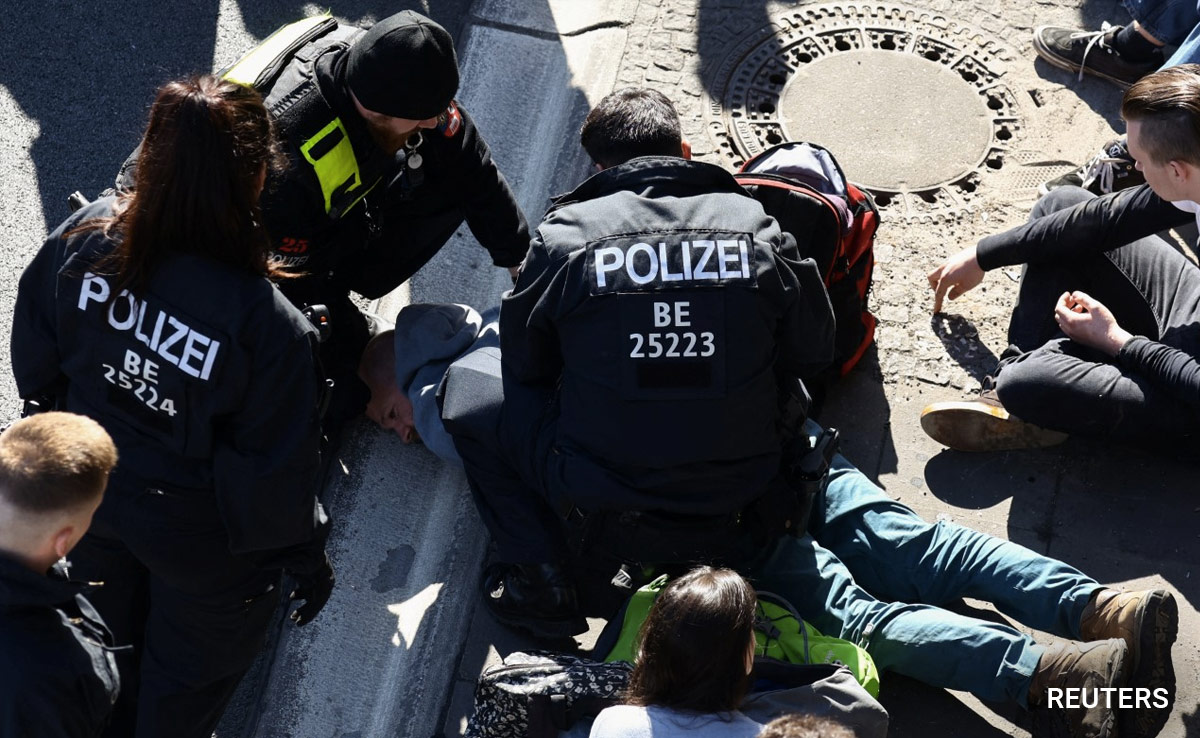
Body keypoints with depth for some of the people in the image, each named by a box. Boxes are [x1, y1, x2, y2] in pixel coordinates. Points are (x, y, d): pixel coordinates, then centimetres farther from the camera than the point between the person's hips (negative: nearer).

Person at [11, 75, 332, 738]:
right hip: (196, 534, -5)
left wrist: (53, 407, 16)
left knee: (106, 635, 35)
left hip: (88, 489, 5)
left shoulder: (85, 236, -25)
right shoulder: (267, 326, -40)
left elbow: (36, 356, -6)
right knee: (188, 667, 28)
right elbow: (274, 467, -25)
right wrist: (303, 553, -6)